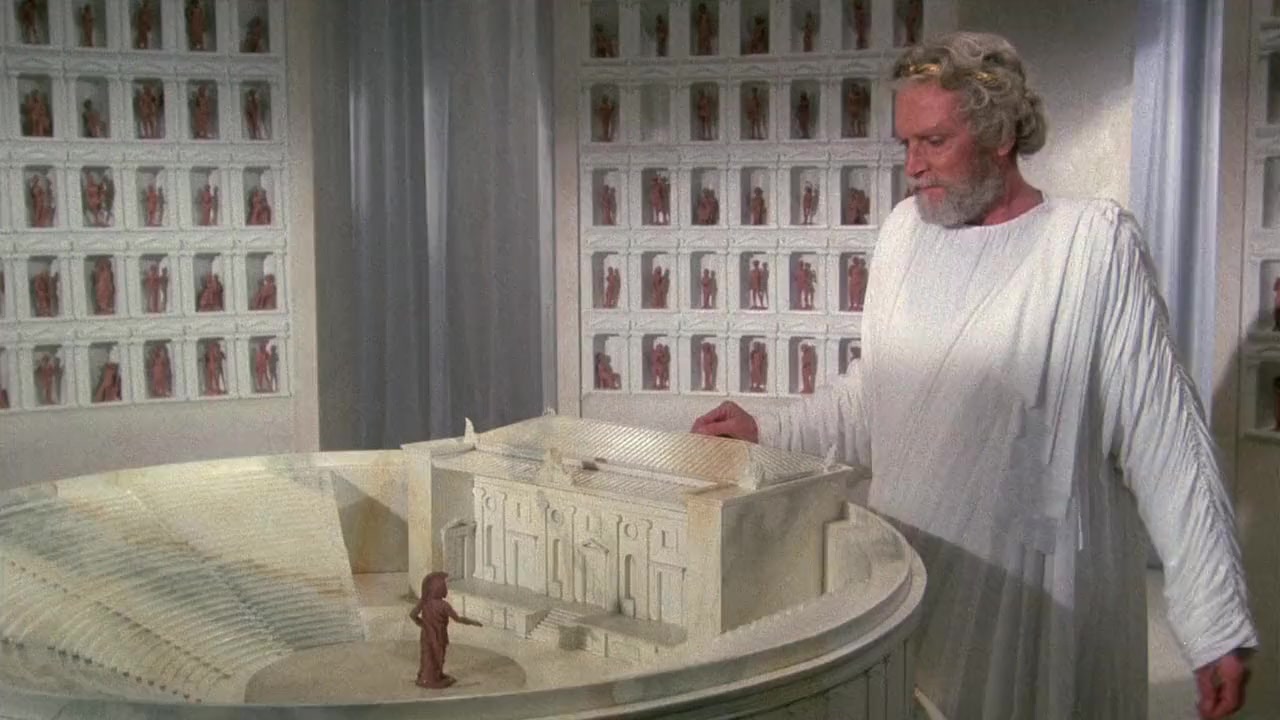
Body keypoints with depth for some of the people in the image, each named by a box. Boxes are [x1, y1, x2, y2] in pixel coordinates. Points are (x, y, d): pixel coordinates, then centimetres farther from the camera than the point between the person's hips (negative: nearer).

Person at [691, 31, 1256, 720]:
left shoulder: (1094, 242, -12)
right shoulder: (903, 230, 5)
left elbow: (1164, 442, -13)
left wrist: (1218, 626, -12)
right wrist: (768, 433, 5)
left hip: (1040, 597, -4)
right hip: (904, 583, 5)